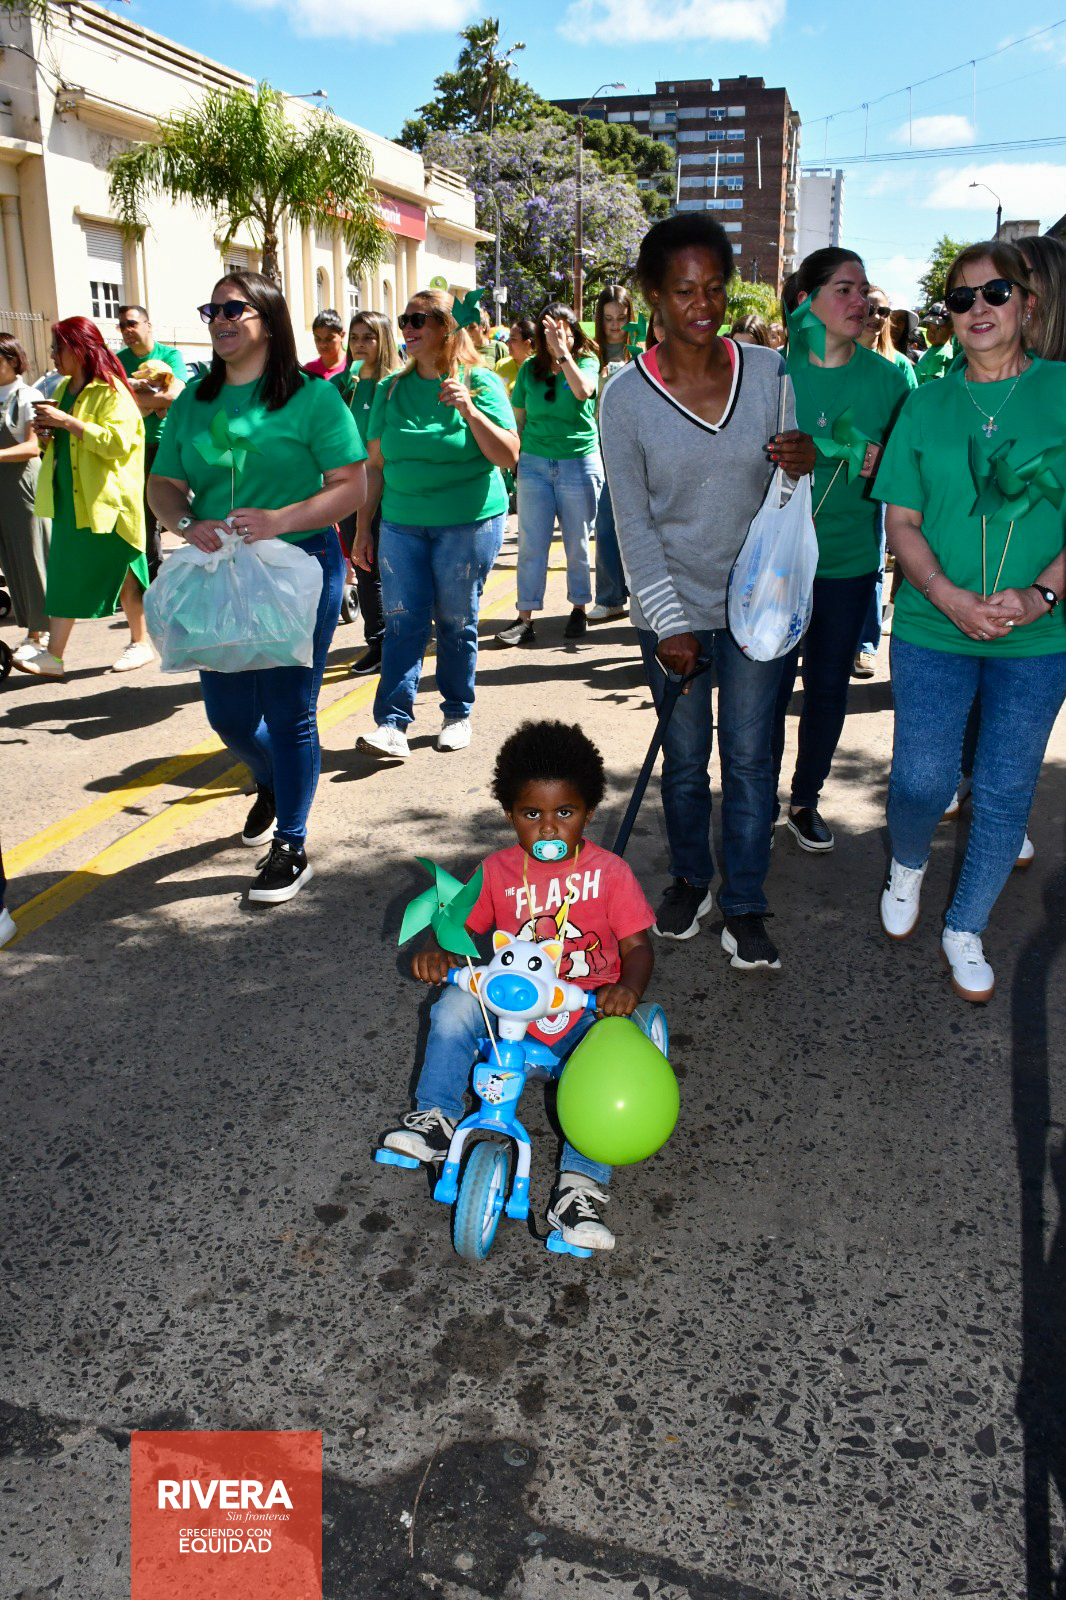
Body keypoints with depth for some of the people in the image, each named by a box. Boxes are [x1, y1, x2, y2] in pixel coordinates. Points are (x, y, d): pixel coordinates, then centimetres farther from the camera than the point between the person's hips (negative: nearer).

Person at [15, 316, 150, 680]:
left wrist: (66, 421, -25)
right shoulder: (64, 389, 15)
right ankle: (53, 655, 8)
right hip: (69, 498, 8)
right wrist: (48, 432, 6)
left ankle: (141, 642, 20)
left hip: (106, 500, -8)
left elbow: (117, 441, -25)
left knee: (121, 572, 3)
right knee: (64, 573, 6)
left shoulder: (111, 391, -12)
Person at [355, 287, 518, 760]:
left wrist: (469, 411, -22)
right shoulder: (391, 390, 8)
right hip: (402, 523, 3)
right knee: (401, 621, -4)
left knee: (456, 623, 5)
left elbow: (508, 456, -10)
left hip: (469, 523, -3)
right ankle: (392, 725, -7)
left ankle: (458, 715, 21)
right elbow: (375, 462, 11)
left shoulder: (480, 383, -3)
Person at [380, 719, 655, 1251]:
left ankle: (579, 1186, -23)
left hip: (586, 1013, -2)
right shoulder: (498, 870, 1)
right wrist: (438, 952, -20)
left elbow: (637, 945, -7)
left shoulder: (609, 872, -5)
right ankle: (435, 1118, -9)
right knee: (456, 1004, -25)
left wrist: (627, 988, -30)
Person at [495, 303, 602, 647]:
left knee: (577, 544, 5)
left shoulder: (587, 362, 0)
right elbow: (518, 416, 12)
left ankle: (579, 610, 19)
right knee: (531, 544, -1)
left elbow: (583, 391, -23)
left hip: (580, 462, -2)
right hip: (534, 463, 2)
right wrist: (514, 456, 7)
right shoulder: (530, 368, 7)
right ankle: (525, 619, 2)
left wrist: (563, 351, -23)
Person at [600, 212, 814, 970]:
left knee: (750, 757, 5)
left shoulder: (768, 371, -2)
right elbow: (633, 523, -7)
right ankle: (690, 879, 34)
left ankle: (744, 906, 19)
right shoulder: (626, 396, -7)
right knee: (684, 758, 12)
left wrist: (806, 463, -18)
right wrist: (669, 623, -12)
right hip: (674, 609, -1)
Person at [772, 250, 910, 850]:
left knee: (830, 687, 11)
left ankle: (806, 799, 30)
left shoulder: (888, 377, 1)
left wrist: (882, 464, -13)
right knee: (770, 686, 3)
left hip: (850, 560, 2)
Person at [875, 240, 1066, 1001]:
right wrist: (951, 597, -14)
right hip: (933, 630, 0)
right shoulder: (926, 405, 4)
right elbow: (902, 522, 2)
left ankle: (967, 929, 26)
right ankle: (908, 866, 36)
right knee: (921, 780, 2)